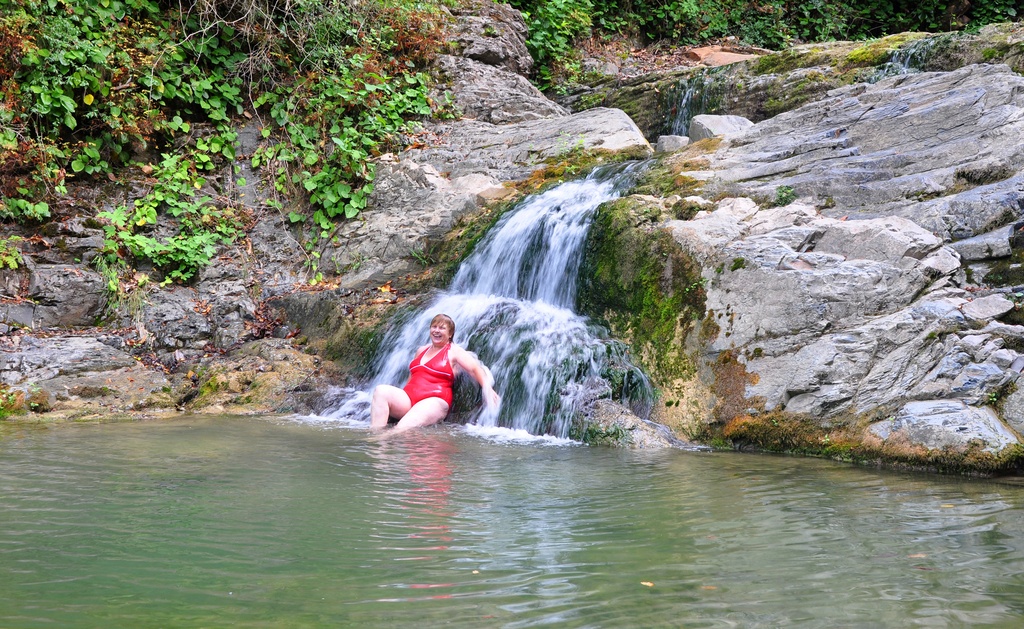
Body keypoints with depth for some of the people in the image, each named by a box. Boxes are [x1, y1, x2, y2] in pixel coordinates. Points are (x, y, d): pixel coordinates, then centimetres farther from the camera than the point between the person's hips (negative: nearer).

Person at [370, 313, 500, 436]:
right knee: (381, 390, -25)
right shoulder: (421, 351, 23)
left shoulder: (454, 351, 6)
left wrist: (487, 388, -25)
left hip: (434, 401, -6)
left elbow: (475, 368, -7)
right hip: (409, 397, 6)